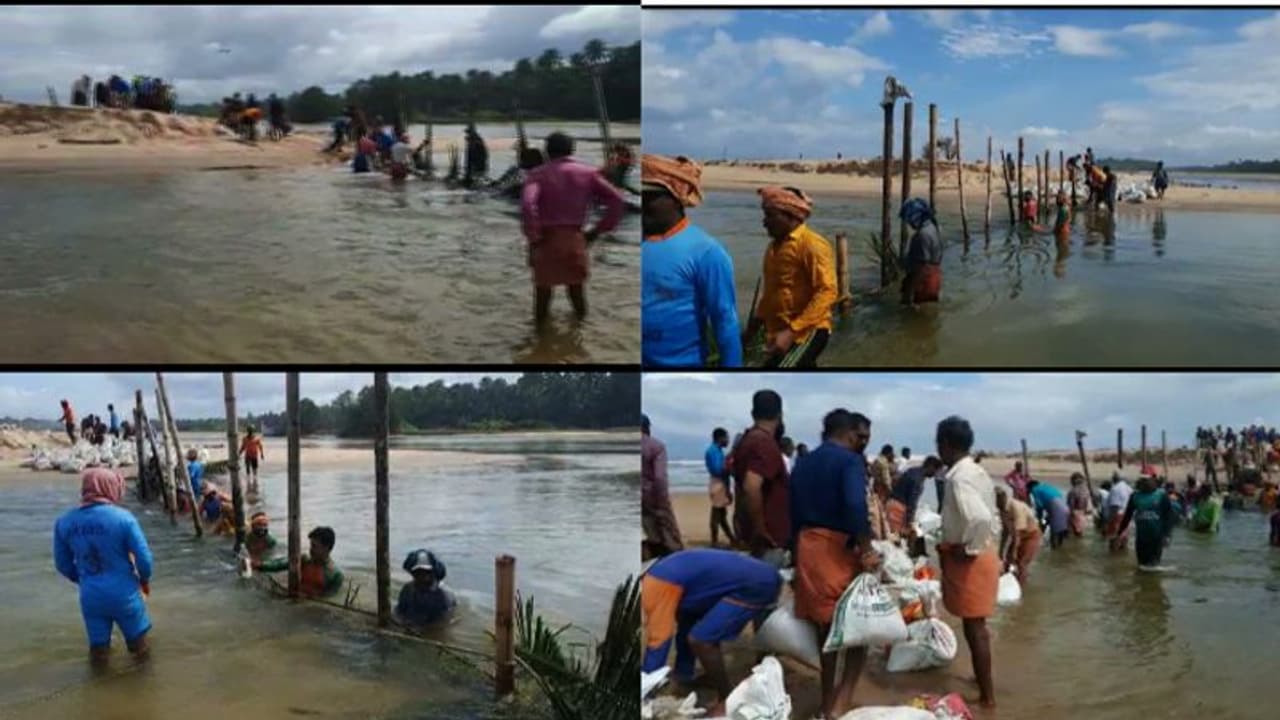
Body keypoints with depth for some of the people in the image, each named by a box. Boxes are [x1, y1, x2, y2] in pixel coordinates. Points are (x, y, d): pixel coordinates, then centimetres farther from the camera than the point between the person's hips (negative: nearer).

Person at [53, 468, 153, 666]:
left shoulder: (64, 522, -5)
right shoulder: (123, 517, -17)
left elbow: (63, 565, 6)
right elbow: (144, 557, -14)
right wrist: (145, 580, 7)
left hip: (90, 596, 3)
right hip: (124, 593, -3)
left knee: (98, 641, 22)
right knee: (136, 635, 23)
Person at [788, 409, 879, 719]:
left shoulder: (803, 463, 13)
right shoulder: (850, 460, -9)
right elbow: (855, 506, -25)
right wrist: (867, 550, -21)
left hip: (808, 545, 7)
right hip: (839, 546, -7)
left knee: (825, 622, 18)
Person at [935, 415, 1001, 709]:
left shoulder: (958, 477, -22)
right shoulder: (977, 472, 9)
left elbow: (980, 518, -35)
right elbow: (992, 516, 17)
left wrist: (969, 550, -22)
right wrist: (986, 545, 17)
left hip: (968, 560, -10)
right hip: (983, 554, 10)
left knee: (974, 628, 0)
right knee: (977, 626, 23)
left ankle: (987, 696, 8)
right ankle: (985, 682, 37)